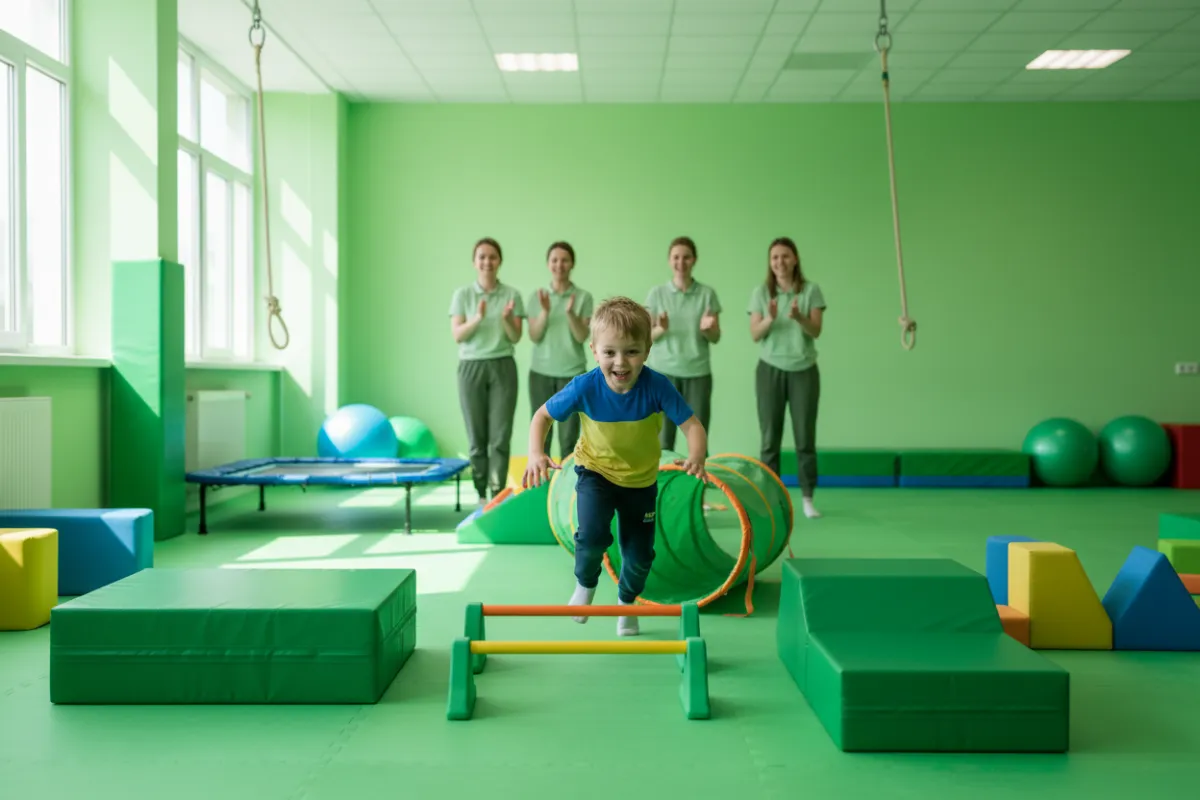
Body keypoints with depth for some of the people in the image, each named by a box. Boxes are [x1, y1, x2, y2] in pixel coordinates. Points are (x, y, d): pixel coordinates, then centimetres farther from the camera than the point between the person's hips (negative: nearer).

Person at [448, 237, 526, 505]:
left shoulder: (512, 295, 3)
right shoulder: (462, 294, 4)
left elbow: (516, 337, 0)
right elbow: (457, 335, -3)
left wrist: (506, 319, -20)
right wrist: (478, 318, -20)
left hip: (503, 367, 0)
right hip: (471, 368, 0)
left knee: (500, 436, -5)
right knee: (476, 437, 3)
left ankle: (498, 496, -2)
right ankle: (481, 494, 12)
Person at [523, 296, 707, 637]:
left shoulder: (657, 386, -27)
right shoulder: (584, 387, -25)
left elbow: (692, 425, -27)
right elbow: (543, 415, -12)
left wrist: (696, 457, -48)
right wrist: (536, 454, -29)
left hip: (641, 480, 1)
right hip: (596, 472, -1)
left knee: (640, 556, 7)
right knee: (593, 536, -26)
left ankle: (626, 602, 43)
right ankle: (585, 584, 10)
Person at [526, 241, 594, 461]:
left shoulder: (583, 297, -1)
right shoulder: (537, 296, 3)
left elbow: (582, 337, -7)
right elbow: (534, 336, -3)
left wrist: (570, 313, -23)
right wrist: (545, 311, -18)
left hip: (573, 373, -1)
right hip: (541, 372, 1)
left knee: (569, 437, 0)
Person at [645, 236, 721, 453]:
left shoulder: (707, 294, 3)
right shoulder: (657, 293, 3)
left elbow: (716, 338, 7)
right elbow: (647, 336, 4)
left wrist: (707, 329, -15)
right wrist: (661, 329, -17)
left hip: (698, 373, 0)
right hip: (663, 372, 0)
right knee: (662, 442, 0)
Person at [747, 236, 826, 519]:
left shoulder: (811, 290, -1)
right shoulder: (761, 292, 1)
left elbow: (816, 331, -8)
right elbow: (755, 335, -4)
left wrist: (799, 318, -28)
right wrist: (770, 319, -23)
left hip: (804, 369, 0)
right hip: (771, 369, 0)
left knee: (805, 436, 1)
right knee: (770, 437, 2)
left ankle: (808, 498, 8)